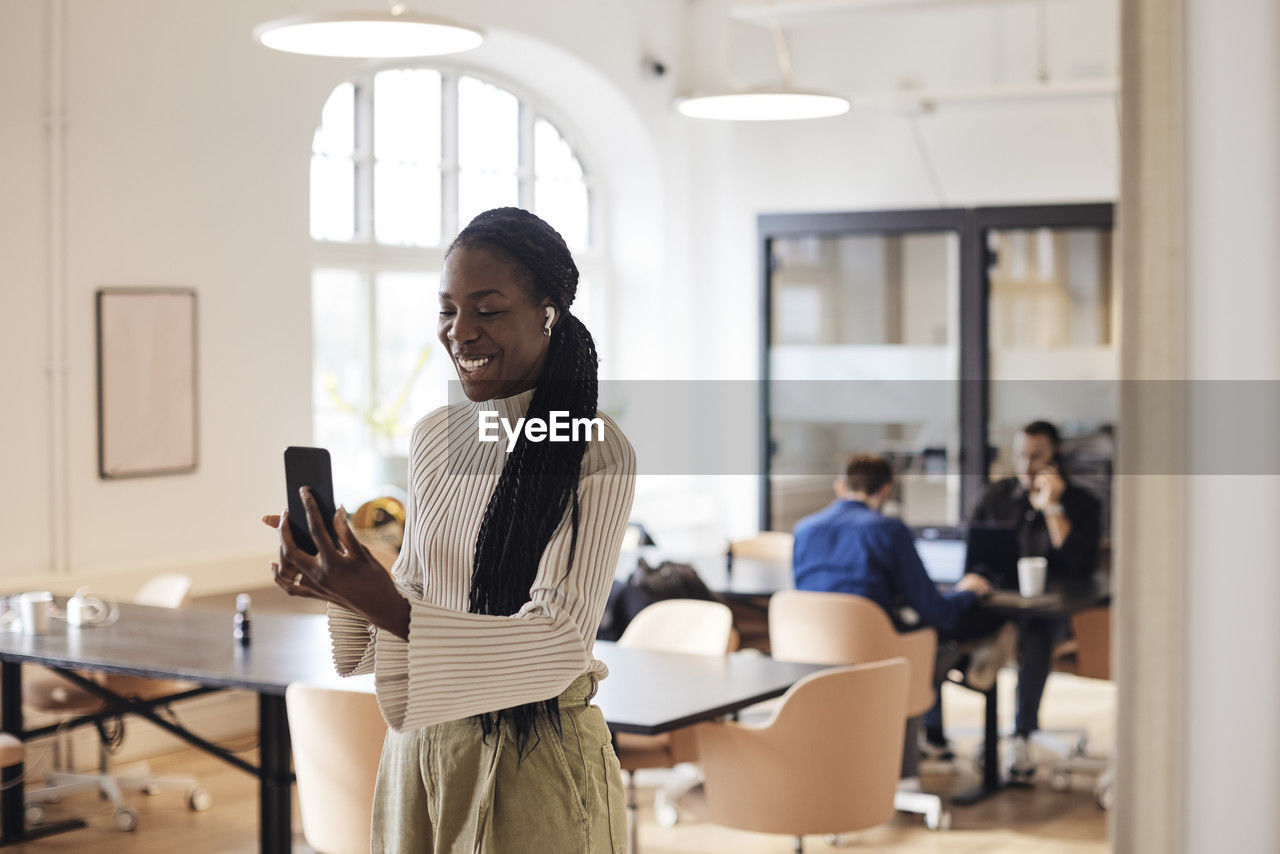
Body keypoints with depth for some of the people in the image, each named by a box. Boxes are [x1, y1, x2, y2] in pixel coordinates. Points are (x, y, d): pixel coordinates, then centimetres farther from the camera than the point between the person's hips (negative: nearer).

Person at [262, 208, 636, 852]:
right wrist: (346, 587, -11)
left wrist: (386, 608, -32)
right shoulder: (432, 438, 4)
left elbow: (556, 647, -22)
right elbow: (415, 590, 10)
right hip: (422, 744, 5)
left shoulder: (598, 454, -15)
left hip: (536, 754, -5)